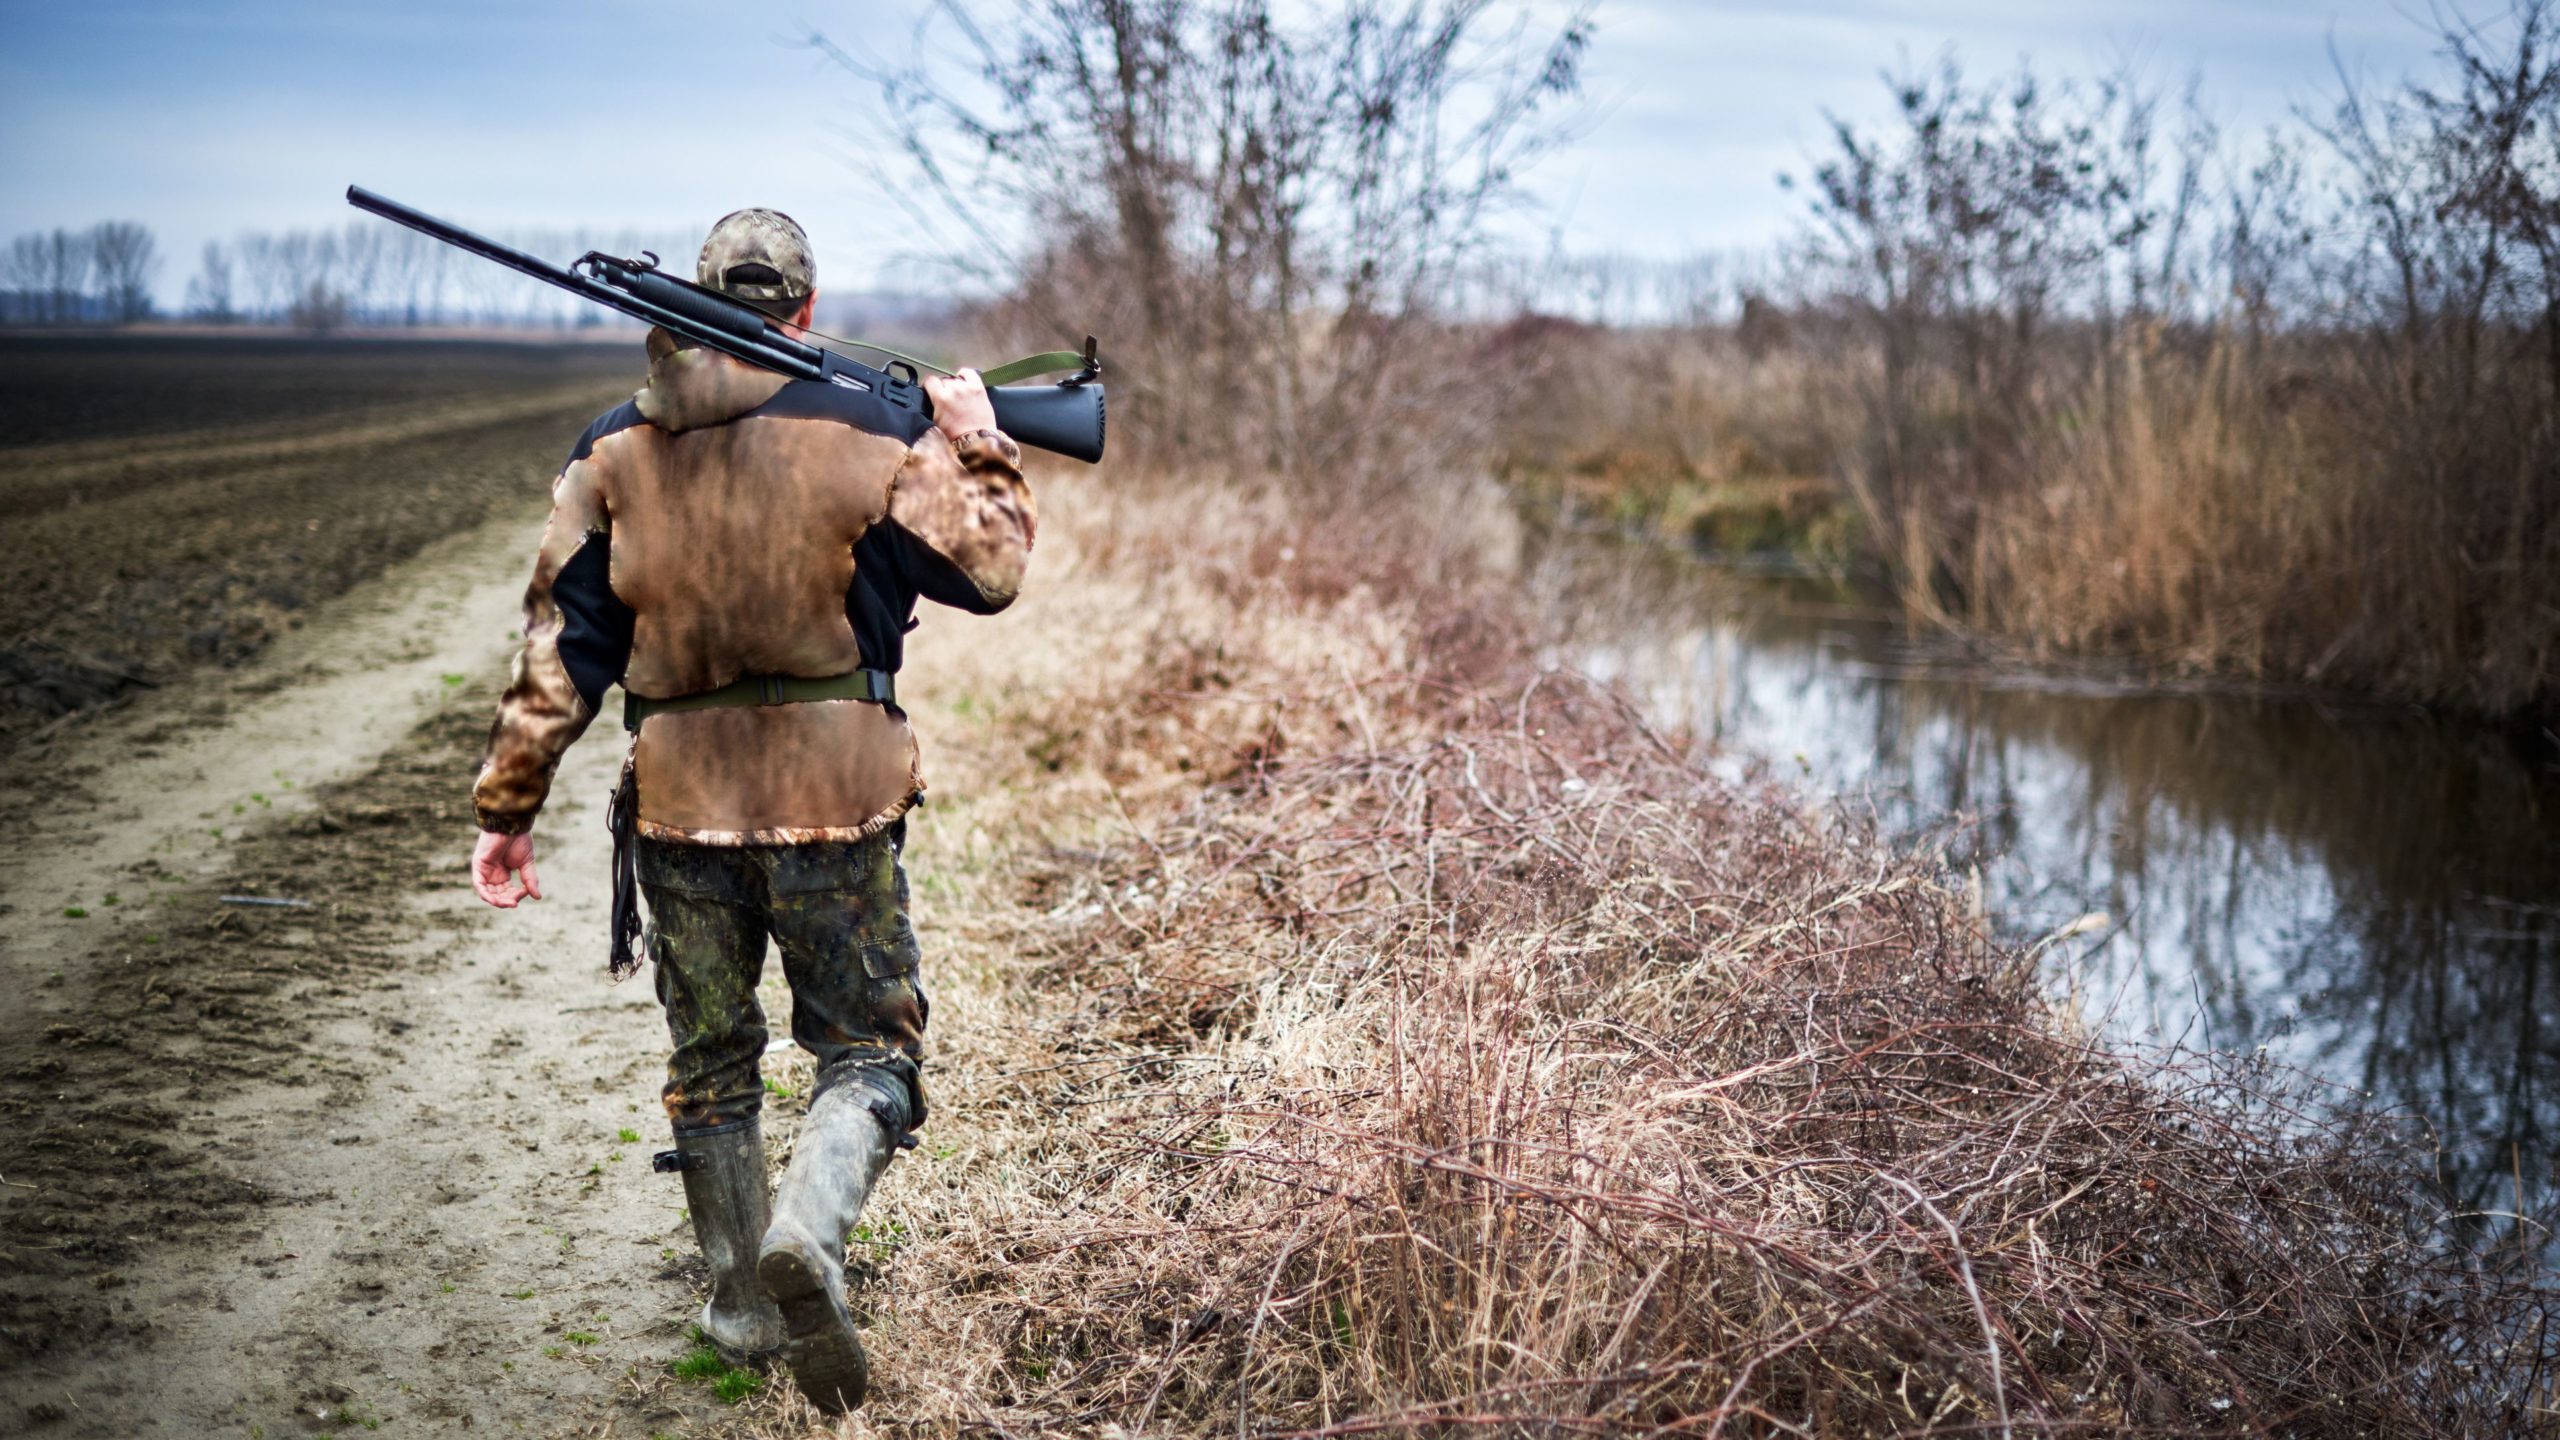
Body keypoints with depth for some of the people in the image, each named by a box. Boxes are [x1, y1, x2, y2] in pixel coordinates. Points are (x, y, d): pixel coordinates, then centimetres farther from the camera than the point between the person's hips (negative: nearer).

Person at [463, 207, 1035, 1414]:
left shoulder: (613, 452, 2)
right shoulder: (868, 433, -6)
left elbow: (560, 645, 3)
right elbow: (989, 569, 1)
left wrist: (508, 803, 9)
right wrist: (973, 443, 17)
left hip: (680, 802, 3)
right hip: (834, 794, -2)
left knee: (711, 1063, 18)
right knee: (869, 1047, 8)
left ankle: (742, 1307, 26)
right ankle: (808, 1236, -18)